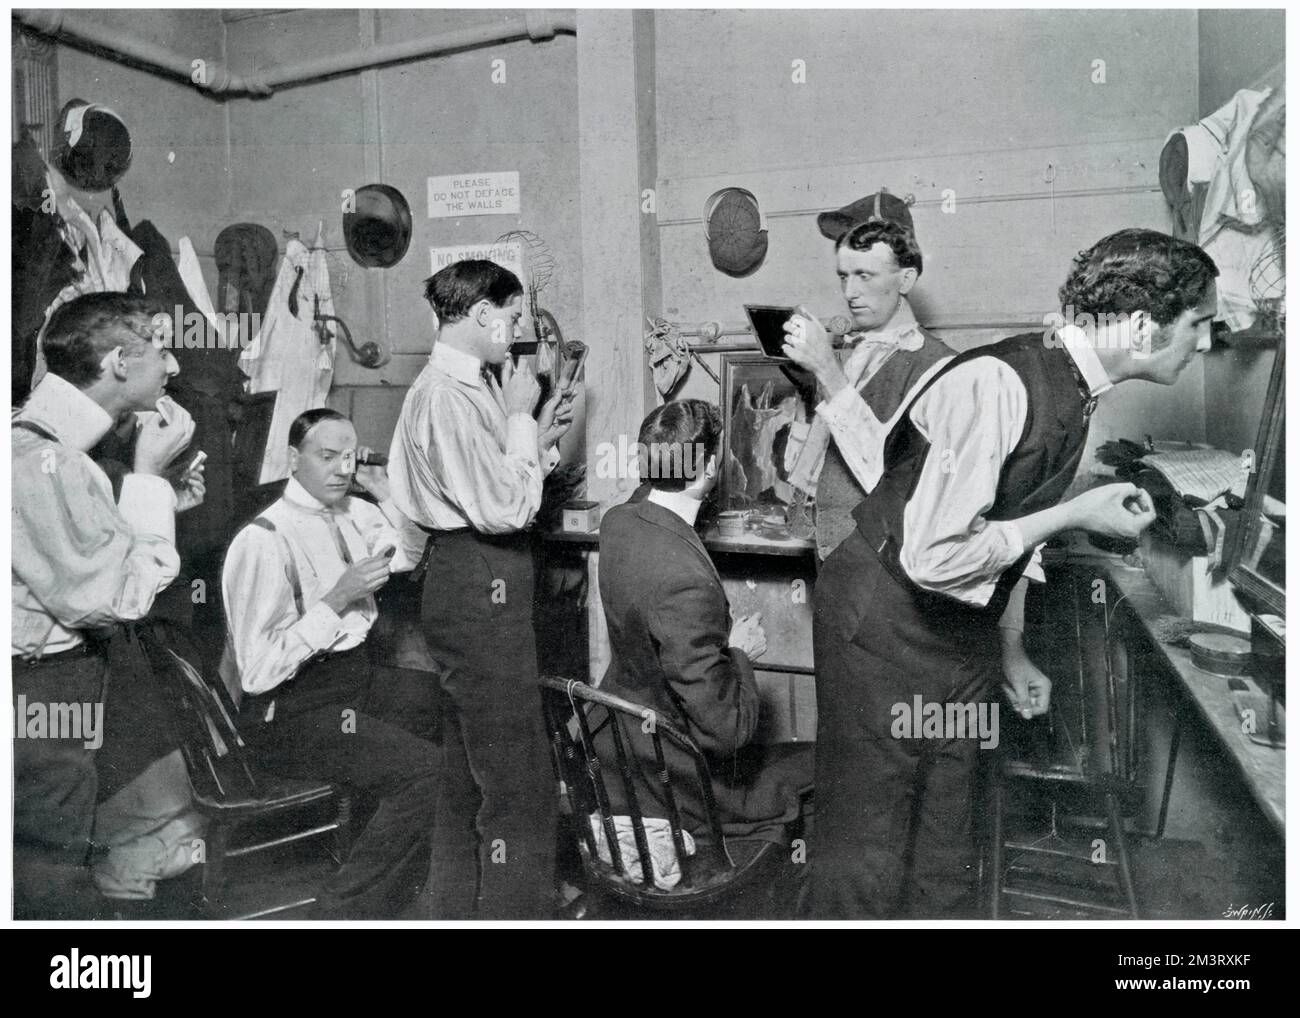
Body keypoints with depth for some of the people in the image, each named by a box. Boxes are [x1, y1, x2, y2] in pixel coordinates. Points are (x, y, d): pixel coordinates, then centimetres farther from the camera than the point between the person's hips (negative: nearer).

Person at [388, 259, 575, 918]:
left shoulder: (464, 387, 15)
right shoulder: (448, 396, -17)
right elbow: (504, 509, -22)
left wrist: (541, 436, 9)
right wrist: (521, 418, -12)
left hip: (471, 586, 11)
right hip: (479, 587, -11)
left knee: (468, 773, 19)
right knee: (517, 783, -5)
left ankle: (465, 908, 32)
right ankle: (513, 911, 4)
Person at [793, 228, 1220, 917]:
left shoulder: (1073, 393, 3)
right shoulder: (997, 384, -27)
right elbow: (934, 557, -30)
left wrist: (1011, 652, 21)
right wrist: (1074, 515, -20)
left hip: (959, 632, 8)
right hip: (884, 626, -8)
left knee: (942, 827, 18)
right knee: (868, 834, 6)